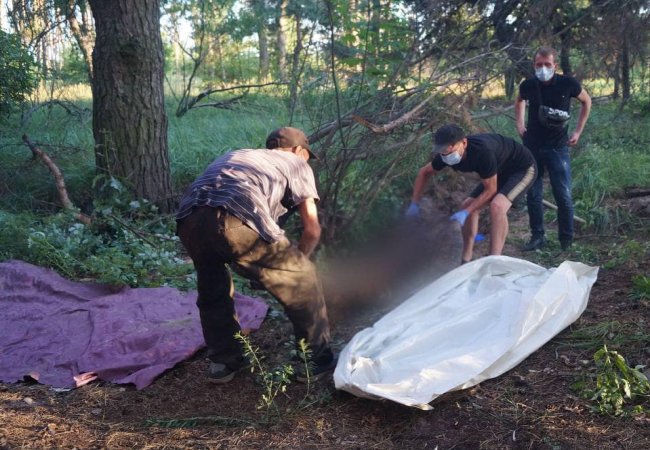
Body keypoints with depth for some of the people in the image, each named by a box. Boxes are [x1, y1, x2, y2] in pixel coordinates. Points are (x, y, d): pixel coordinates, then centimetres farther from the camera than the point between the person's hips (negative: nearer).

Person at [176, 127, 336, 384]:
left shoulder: (235, 155, 40)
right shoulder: (295, 163, 26)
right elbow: (312, 229, 19)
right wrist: (294, 262, 36)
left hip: (189, 220, 5)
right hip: (237, 224, -5)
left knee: (212, 291, 31)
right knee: (302, 283, 16)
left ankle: (223, 362, 37)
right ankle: (316, 360, 24)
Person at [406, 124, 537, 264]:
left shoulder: (482, 151, -39)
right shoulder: (448, 153, -17)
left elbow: (490, 189, -26)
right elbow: (424, 173, 1)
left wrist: (465, 212, -26)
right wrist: (415, 204, -6)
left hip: (523, 168, -8)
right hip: (500, 171, 8)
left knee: (497, 205, -30)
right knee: (467, 206, 0)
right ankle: (466, 261, 6)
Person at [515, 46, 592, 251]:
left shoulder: (567, 83, -12)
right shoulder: (528, 85, -6)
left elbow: (586, 101, 8)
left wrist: (578, 131, 3)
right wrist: (519, 124, 8)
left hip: (558, 147, -2)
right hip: (532, 147, 2)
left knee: (563, 195, -3)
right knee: (533, 194, 6)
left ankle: (567, 240, 11)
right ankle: (537, 237, 18)